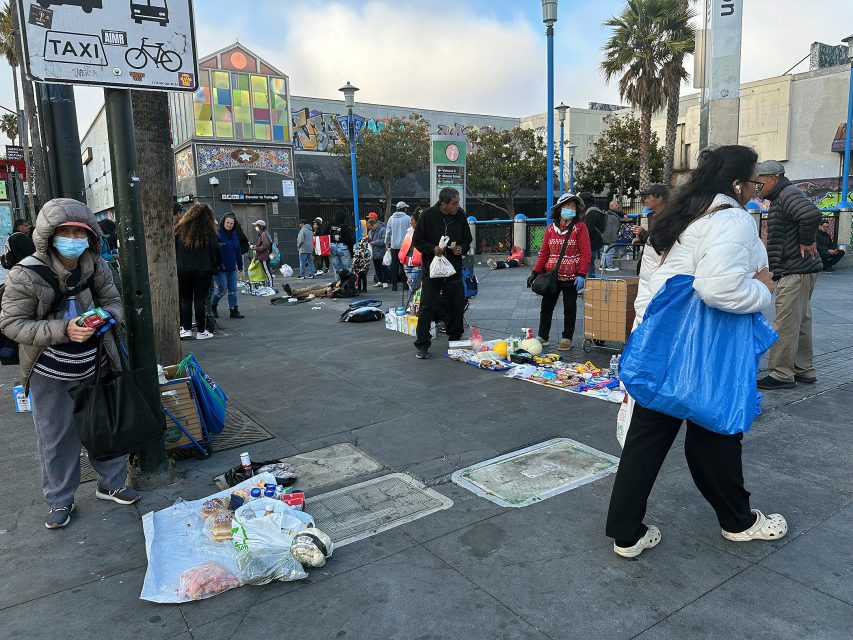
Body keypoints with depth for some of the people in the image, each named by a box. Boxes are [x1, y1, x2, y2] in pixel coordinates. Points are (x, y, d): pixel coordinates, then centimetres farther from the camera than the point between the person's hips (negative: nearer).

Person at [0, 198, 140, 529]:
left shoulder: (97, 267, -8)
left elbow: (114, 303, 2)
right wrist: (63, 330, -28)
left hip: (95, 368, 3)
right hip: (51, 376, -3)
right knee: (56, 439, 12)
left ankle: (111, 484, 38)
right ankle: (59, 500, 32)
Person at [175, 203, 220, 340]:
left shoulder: (181, 229, 3)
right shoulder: (209, 231, -4)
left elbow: (173, 249, 7)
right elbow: (216, 250, -4)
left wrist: (176, 265, 16)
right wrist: (216, 265, 10)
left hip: (182, 271, 2)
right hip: (203, 271, -2)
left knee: (185, 299, 12)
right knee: (200, 300, 2)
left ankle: (186, 328, 8)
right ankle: (201, 331, 6)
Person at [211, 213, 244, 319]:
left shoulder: (234, 235, 11)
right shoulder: (217, 234, -11)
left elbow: (238, 251, 17)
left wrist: (240, 264, 17)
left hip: (232, 268, 7)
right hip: (220, 268, -6)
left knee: (233, 289, 7)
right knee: (222, 289, -4)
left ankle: (234, 310, 13)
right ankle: (212, 306, 20)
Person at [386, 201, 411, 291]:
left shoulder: (391, 218, 4)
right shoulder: (408, 218, -7)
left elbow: (388, 232, 8)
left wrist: (387, 243, 18)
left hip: (394, 245, 3)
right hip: (405, 245, -3)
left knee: (394, 265, 7)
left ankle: (394, 285, 7)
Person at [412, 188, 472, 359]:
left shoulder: (460, 215, 2)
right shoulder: (428, 215, -9)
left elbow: (468, 239, 14)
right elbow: (417, 240, -2)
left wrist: (462, 248, -7)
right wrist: (432, 249, -18)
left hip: (454, 269, 4)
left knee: (457, 306, 11)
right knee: (427, 308, -4)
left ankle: (455, 339, 29)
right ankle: (422, 345, 4)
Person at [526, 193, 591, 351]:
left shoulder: (580, 227, -4)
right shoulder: (550, 229, 8)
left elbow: (586, 253, -9)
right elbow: (544, 253, 10)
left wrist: (581, 274, -18)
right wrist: (535, 272, 4)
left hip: (571, 278, -4)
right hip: (551, 277, 4)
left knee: (569, 309, 6)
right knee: (546, 307, 9)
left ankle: (567, 339, 17)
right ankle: (543, 336, 21)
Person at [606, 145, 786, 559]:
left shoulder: (675, 218, 14)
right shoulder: (733, 219, -14)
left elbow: (648, 281, 16)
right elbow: (718, 287, -29)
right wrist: (762, 291, -11)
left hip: (656, 343, 8)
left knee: (647, 436, 9)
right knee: (715, 435, 12)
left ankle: (626, 533, 16)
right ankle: (738, 521, 37)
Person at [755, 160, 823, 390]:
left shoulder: (788, 195, -15)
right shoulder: (780, 198, 18)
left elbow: (813, 215, -33)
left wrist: (807, 243, -22)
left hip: (796, 271, -11)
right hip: (799, 270, 11)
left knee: (785, 325, -6)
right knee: (801, 322, 16)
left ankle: (782, 374, 0)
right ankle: (804, 370, 25)